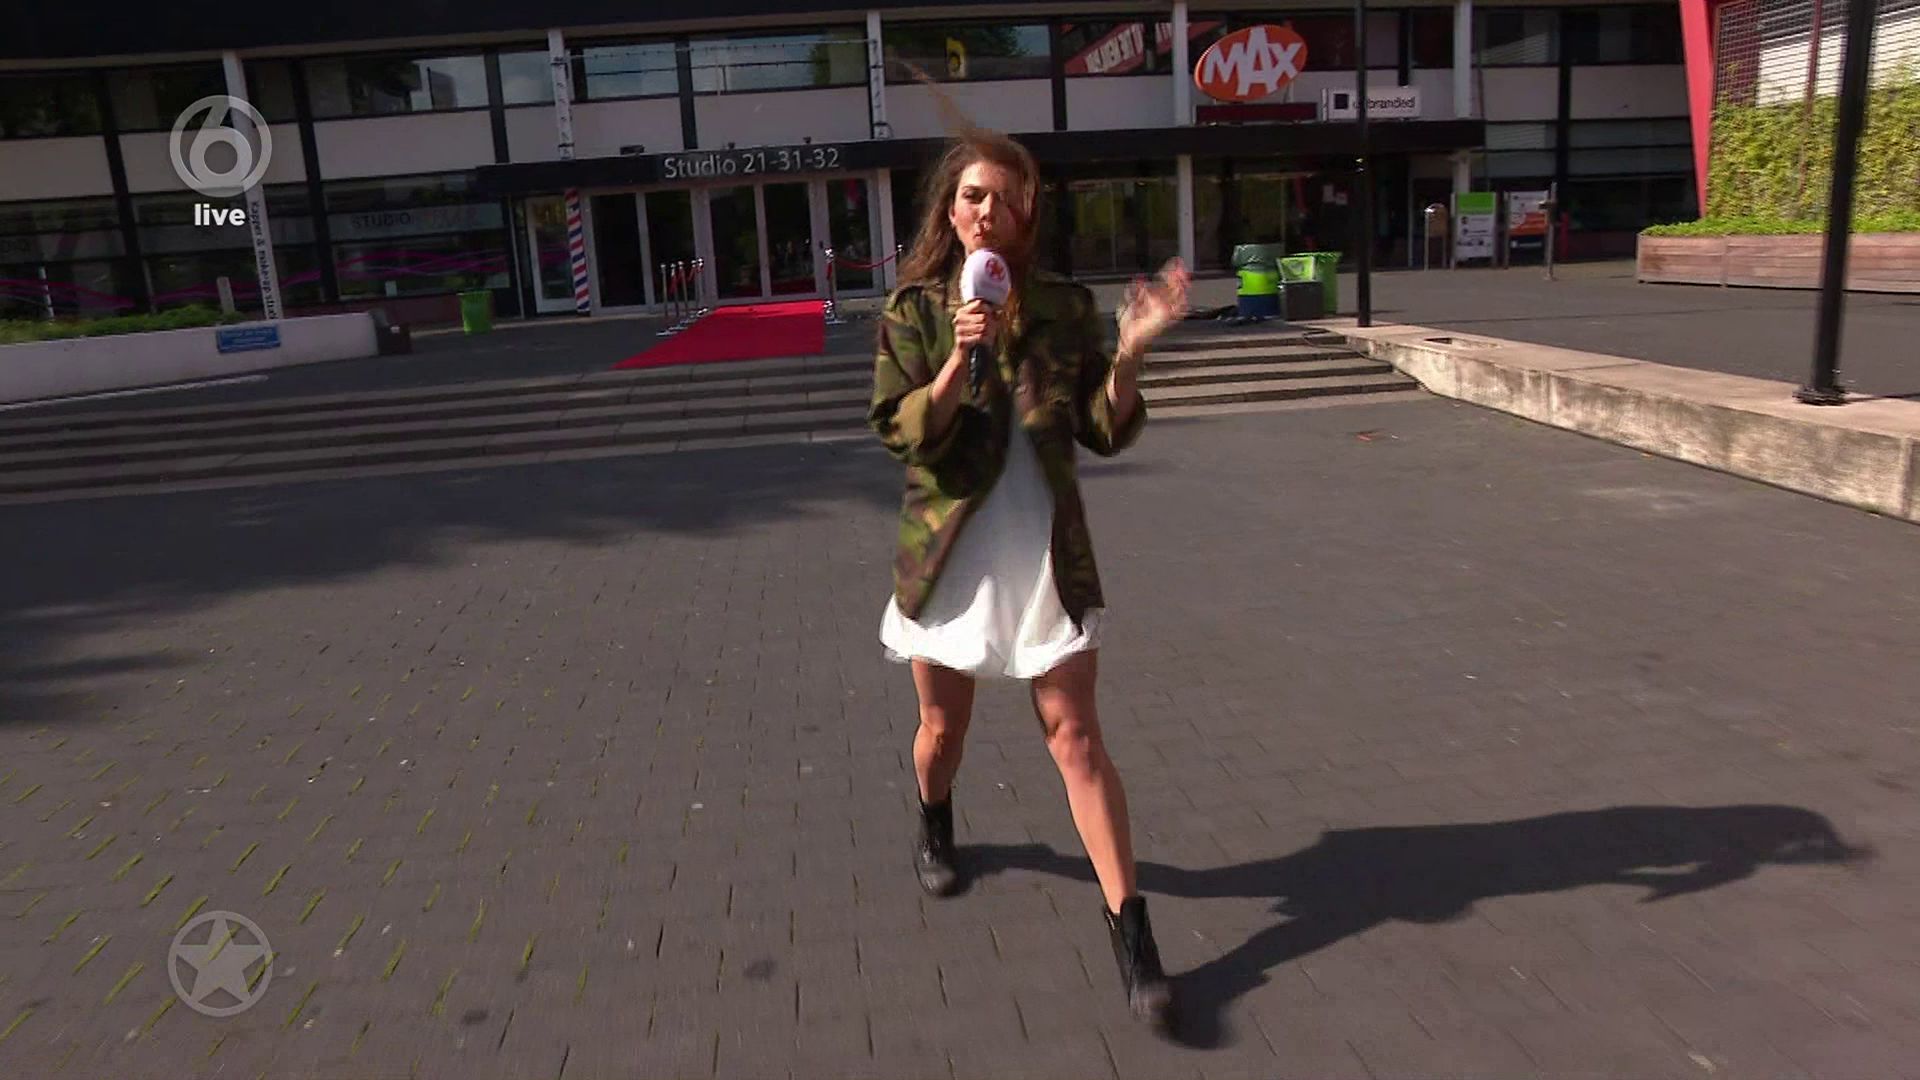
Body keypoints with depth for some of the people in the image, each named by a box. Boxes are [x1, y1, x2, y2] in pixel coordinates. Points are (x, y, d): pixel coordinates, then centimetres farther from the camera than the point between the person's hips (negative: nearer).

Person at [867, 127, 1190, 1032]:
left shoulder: (1064, 305, 0)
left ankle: (1132, 934, 2)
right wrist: (958, 359, -23)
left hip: (1048, 550, 0)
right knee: (944, 725, 17)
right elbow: (898, 432, -10)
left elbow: (1105, 434, -1)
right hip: (950, 549, 0)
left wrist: (1130, 350, -17)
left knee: (1075, 736, -2)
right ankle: (934, 829, 49)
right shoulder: (914, 308, -3)